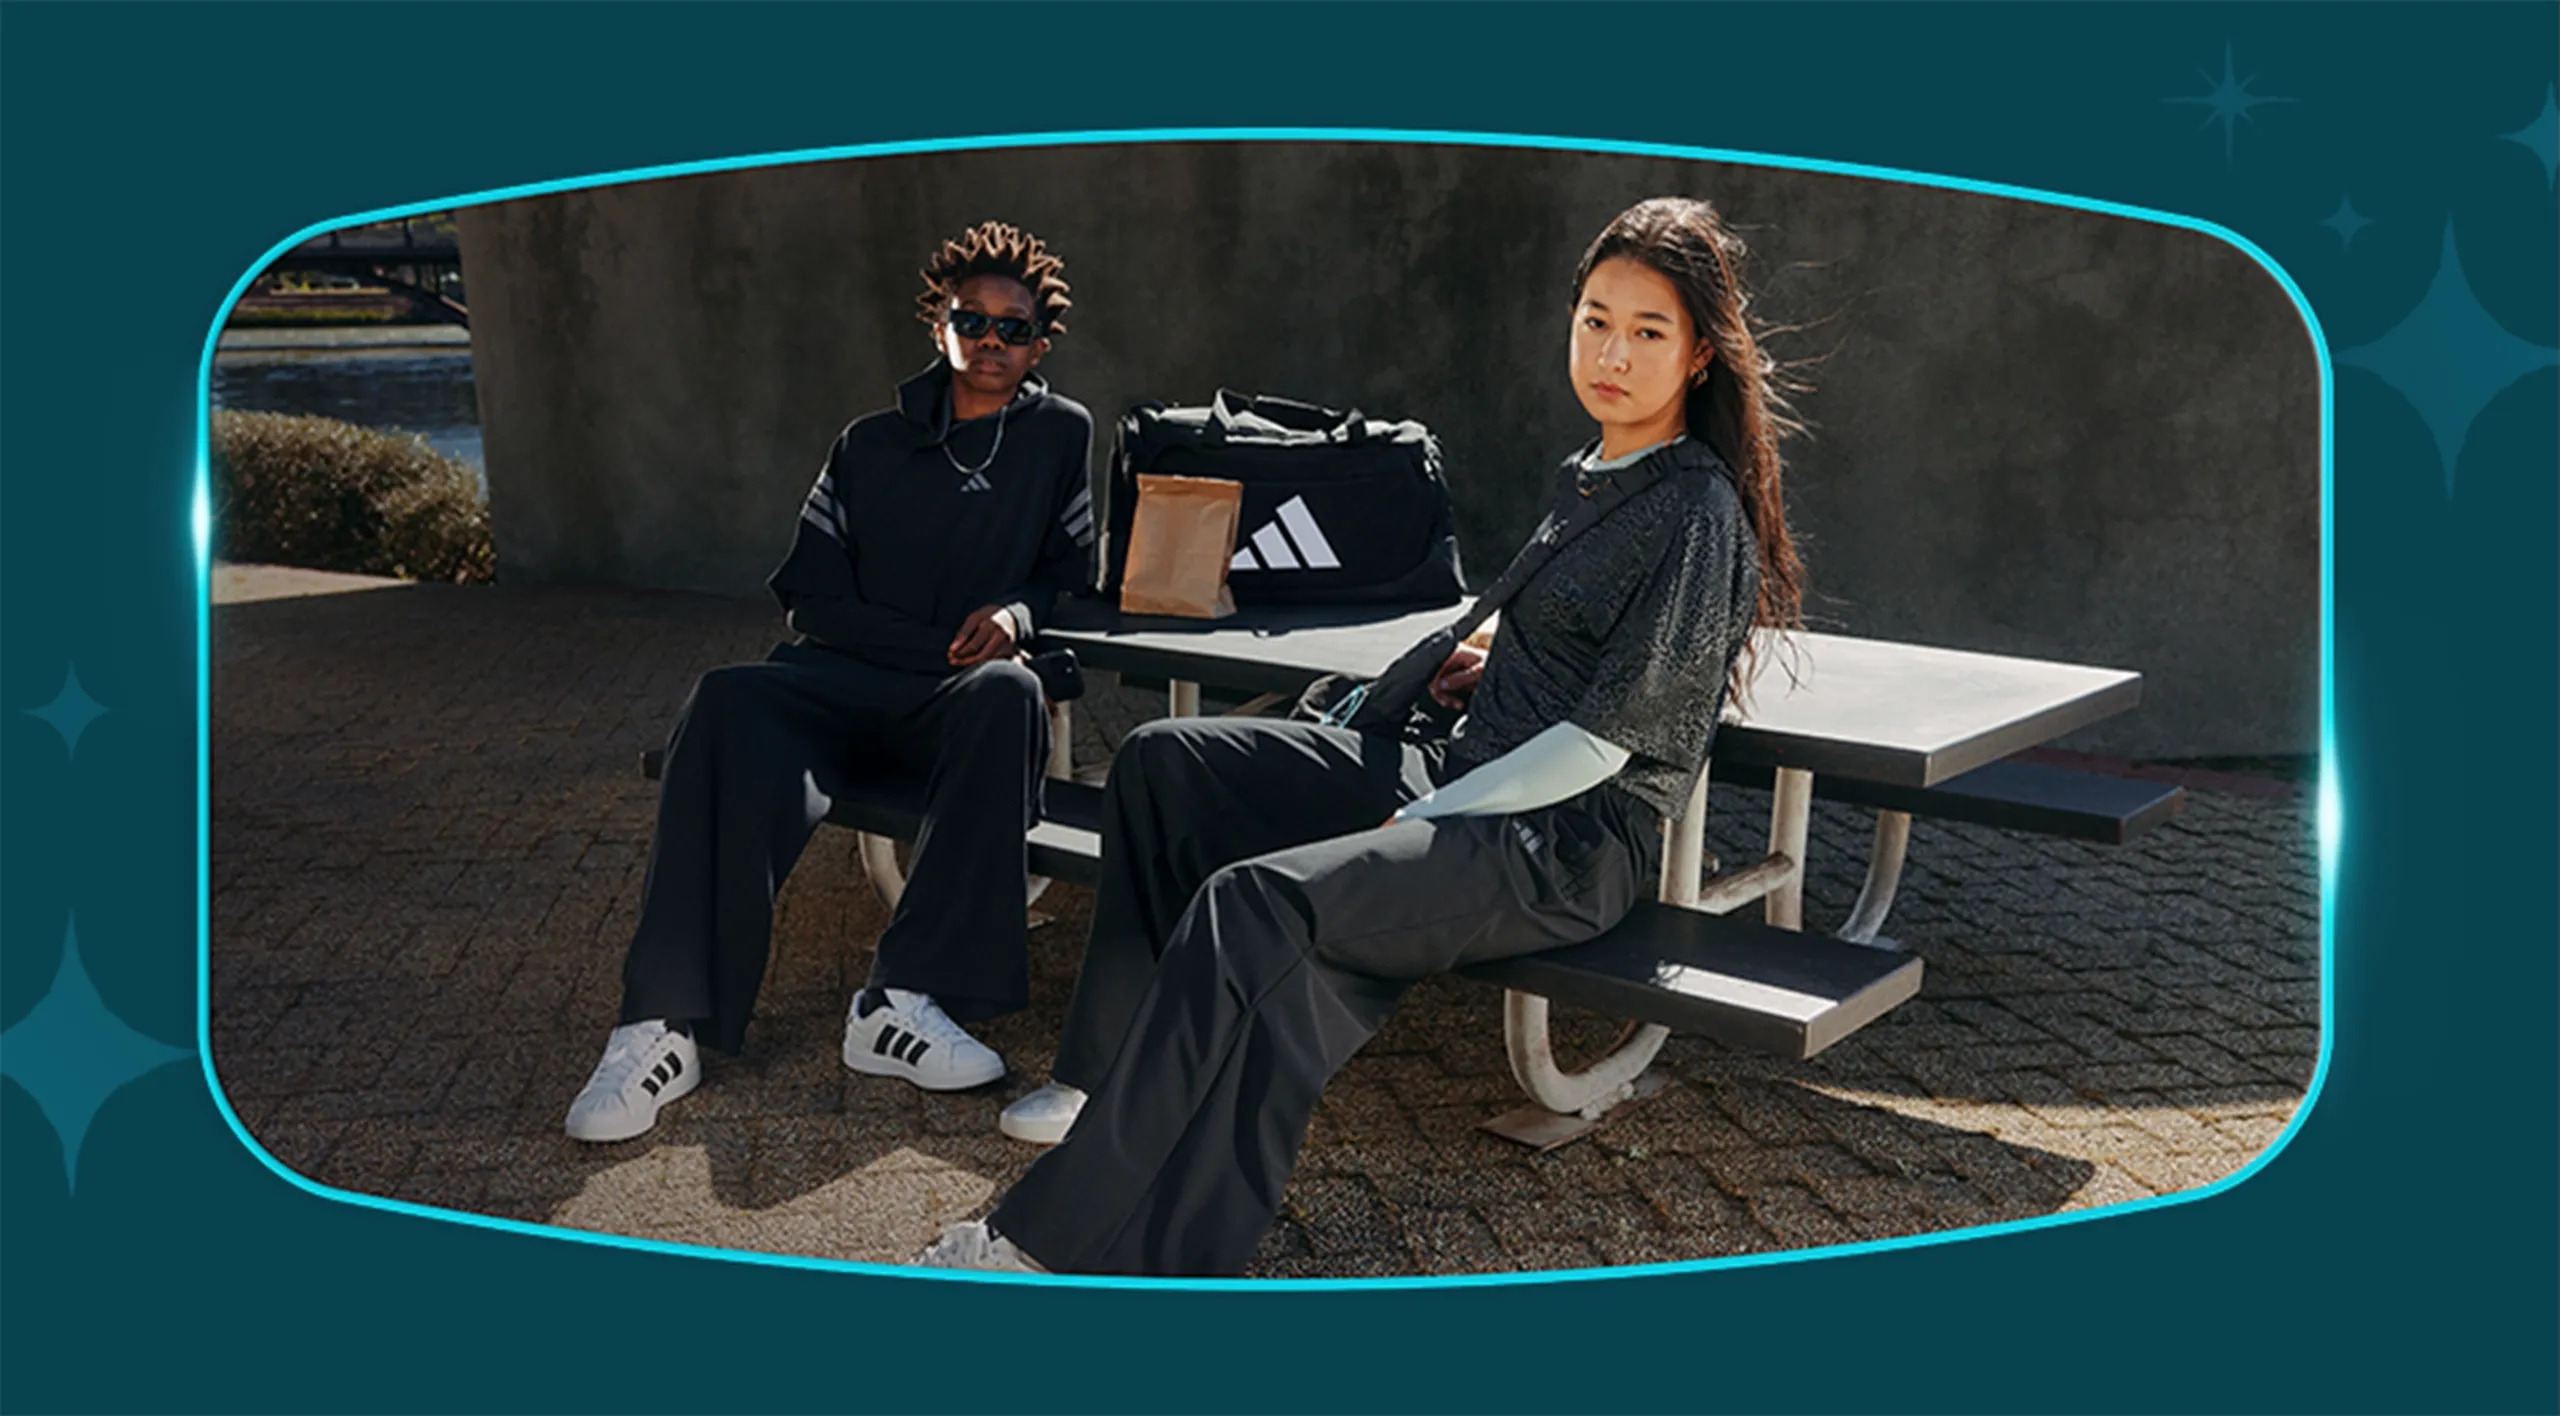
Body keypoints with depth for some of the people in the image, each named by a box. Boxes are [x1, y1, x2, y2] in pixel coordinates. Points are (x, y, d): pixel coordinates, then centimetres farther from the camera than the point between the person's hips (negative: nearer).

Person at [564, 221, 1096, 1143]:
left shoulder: (1061, 434, 16)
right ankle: (663, 1025, -36)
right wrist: (939, 645, -4)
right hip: (845, 678, 1)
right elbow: (813, 598, 10)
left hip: (963, 690, -1)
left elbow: (1071, 567, 19)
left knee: (1008, 694, -39)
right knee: (730, 705, -33)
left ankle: (904, 1003, -39)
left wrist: (1017, 611, -5)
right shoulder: (871, 445, 16)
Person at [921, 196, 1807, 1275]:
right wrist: (1486, 679, 11)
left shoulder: (1697, 516, -11)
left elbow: (1603, 742, -16)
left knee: (1257, 902, -31)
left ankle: (1054, 1244, -27)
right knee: (1165, 762, 2)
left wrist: (1418, 824, -13)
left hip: (1574, 841, -9)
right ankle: (1127, 1076, 3)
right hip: (1470, 783, 10)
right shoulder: (1586, 477, 16)